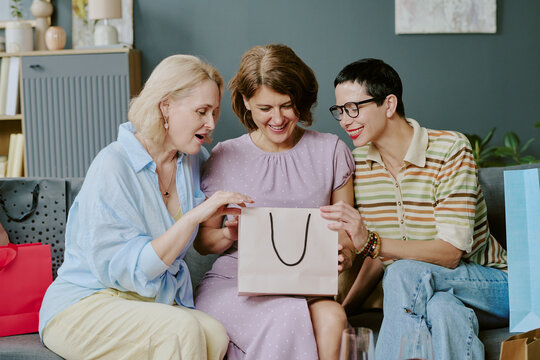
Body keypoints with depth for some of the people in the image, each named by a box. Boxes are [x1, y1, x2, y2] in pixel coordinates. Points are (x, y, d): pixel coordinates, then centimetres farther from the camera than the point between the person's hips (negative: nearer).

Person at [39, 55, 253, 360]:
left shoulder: (193, 160, 7)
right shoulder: (113, 166, -15)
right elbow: (121, 270, -22)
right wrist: (194, 217, -27)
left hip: (158, 301, 6)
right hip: (84, 305, -6)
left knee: (217, 336, -27)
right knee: (183, 329, -33)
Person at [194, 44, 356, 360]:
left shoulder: (331, 151, 8)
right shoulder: (225, 157, 4)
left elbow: (346, 235, 11)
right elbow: (203, 241, 10)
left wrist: (343, 255, -13)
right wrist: (229, 235, -13)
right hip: (235, 283, -1)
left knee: (331, 317, -33)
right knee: (288, 317, -34)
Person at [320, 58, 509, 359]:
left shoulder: (450, 149, -15)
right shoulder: (357, 163, 1)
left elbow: (451, 253, -23)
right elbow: (376, 256, 3)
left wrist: (371, 243, -36)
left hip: (488, 285, -3)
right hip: (420, 292, 3)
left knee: (406, 271, -32)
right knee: (444, 309, -34)